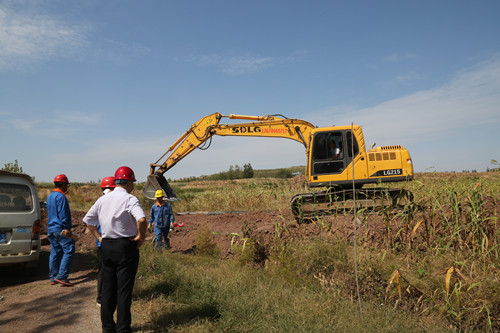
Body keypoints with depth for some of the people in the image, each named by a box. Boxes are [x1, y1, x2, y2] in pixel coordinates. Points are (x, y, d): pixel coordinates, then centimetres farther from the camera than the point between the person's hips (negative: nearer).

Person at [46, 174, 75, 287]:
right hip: (60, 229, -10)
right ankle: (61, 276, -12)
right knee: (69, 251, -8)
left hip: (51, 229, 10)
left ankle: (53, 277, 16)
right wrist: (67, 228, -19)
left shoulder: (50, 196, 18)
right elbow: (63, 214, -18)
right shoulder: (60, 196, -12)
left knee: (55, 253, 12)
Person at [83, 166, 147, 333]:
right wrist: (141, 236, -14)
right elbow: (142, 220, -29)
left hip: (106, 246, 6)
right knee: (124, 290, 2)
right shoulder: (130, 199, -14)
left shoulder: (102, 199, 8)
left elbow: (88, 220, 15)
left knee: (107, 288, 16)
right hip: (126, 246, -6)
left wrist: (98, 237, 18)